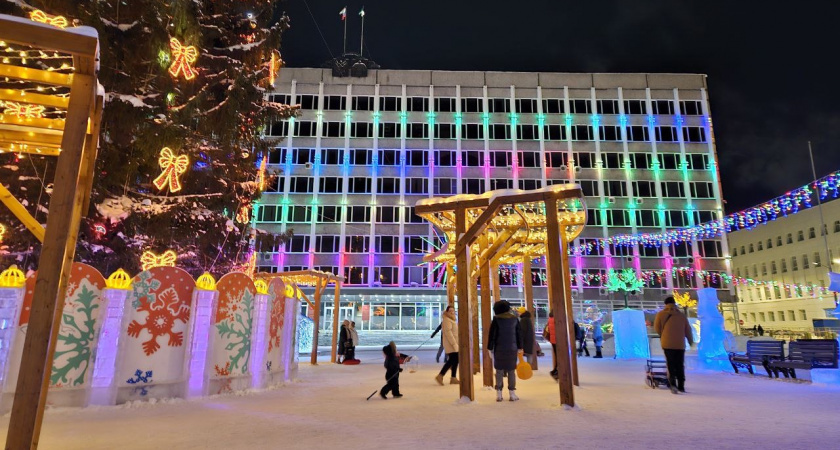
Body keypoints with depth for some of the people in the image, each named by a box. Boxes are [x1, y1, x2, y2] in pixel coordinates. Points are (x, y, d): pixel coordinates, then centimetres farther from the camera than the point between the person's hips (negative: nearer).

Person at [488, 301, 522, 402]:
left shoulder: (496, 319, -5)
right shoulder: (514, 319, 5)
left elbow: (492, 335, -6)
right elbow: (519, 334, 7)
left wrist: (490, 348, -1)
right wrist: (519, 347, 14)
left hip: (499, 349, -2)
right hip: (512, 349, 2)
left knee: (499, 371, 4)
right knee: (511, 371, 7)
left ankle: (499, 394, 5)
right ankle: (512, 394, 7)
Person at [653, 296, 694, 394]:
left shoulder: (661, 314, -1)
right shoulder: (682, 315, 7)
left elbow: (657, 328, 4)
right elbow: (688, 330, 12)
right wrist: (691, 341, 28)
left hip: (667, 343, -2)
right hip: (680, 344, 2)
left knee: (670, 365, 2)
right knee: (680, 365, 13)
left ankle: (673, 383, -17)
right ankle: (681, 386, 15)